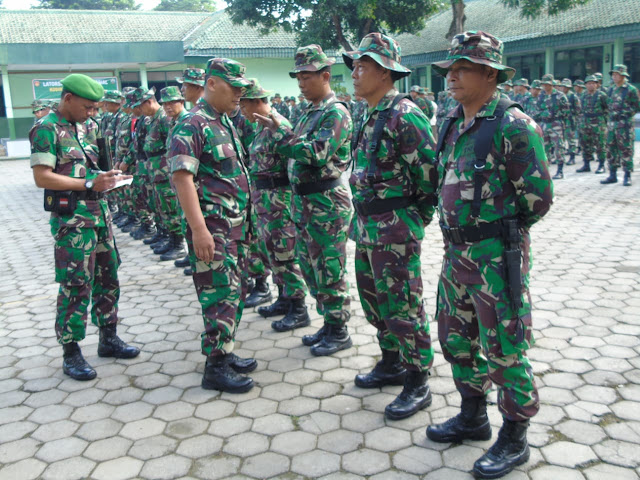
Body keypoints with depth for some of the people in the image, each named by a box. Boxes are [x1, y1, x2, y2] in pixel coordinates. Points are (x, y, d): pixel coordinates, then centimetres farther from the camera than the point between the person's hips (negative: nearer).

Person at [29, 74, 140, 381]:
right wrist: (89, 183, -20)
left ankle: (108, 338, 27)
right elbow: (42, 177, -16)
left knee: (108, 277, 13)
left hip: (99, 211, 8)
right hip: (71, 218, -8)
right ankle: (71, 353, 8)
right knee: (76, 285, -4)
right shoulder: (46, 129, -10)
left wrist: (109, 177, 3)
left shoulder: (88, 126, 12)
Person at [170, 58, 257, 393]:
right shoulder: (193, 125, -13)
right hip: (212, 226, -9)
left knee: (235, 291, 15)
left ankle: (225, 352, 27)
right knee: (220, 293, -5)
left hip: (235, 224, 9)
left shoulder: (225, 122, 16)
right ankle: (215, 367, 5)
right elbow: (182, 178, -21)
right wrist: (199, 229, -27)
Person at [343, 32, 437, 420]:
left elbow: (429, 169, -19)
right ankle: (392, 364, 36)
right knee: (374, 298, 19)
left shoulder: (405, 115, -16)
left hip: (396, 227, -10)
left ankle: (418, 384, 13)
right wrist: (366, 219, 17)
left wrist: (418, 215, -9)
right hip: (368, 224, 10)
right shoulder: (371, 118, 13)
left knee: (402, 306, -1)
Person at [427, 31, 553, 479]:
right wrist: (459, 232, 13)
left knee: (504, 348, 2)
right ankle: (473, 417, 37)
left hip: (497, 254, -8)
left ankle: (514, 439, 21)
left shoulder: (512, 125, -15)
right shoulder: (454, 123, 10)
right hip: (457, 252, 9)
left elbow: (539, 196, -14)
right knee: (456, 338, 18)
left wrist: (500, 232, -3)